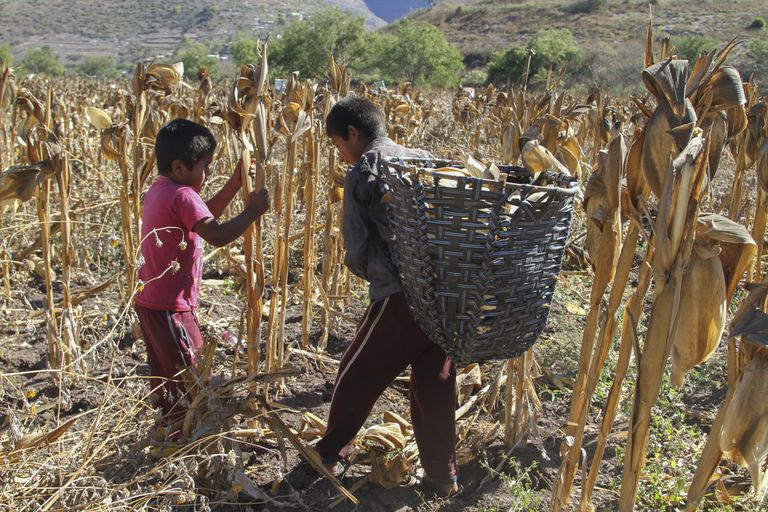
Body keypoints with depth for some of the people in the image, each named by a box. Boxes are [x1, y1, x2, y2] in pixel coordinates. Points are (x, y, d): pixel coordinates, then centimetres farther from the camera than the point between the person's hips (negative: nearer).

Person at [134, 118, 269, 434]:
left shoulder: (159, 190, 10)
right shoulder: (182, 195, -20)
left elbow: (205, 215, 17)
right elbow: (217, 235, -31)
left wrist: (235, 183, 9)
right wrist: (252, 211, -19)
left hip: (150, 300, 10)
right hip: (170, 307, -10)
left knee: (166, 372, 21)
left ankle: (173, 430, 35)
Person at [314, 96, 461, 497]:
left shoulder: (361, 174, -2)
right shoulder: (426, 159, 14)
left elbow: (356, 249, -3)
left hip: (400, 296, -5)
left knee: (356, 375, 16)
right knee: (436, 386, 17)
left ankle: (329, 453, 33)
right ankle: (443, 477, 26)